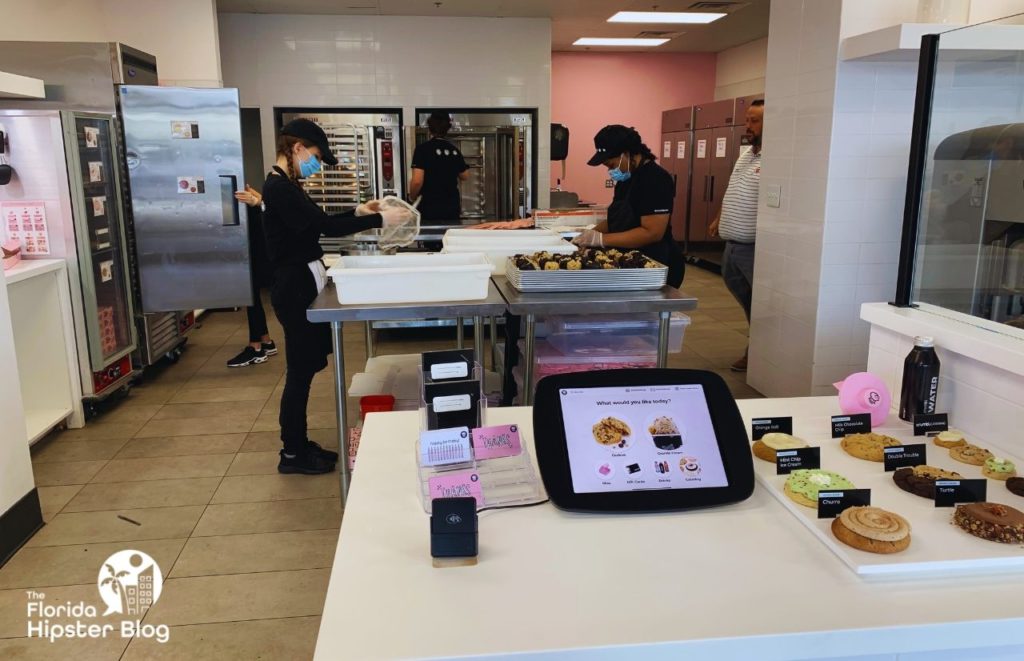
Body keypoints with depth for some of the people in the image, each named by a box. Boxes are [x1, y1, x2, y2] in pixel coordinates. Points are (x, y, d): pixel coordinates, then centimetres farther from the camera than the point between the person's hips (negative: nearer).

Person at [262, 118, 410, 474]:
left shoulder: (285, 185, 13)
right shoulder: (279, 188, -18)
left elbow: (317, 221, 22)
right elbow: (325, 226, -24)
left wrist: (358, 211, 14)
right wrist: (380, 219, -20)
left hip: (303, 284, 10)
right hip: (295, 288, -10)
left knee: (306, 365, 15)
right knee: (300, 369, -1)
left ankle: (299, 443, 25)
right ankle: (291, 454, 12)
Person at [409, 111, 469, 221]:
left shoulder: (423, 148, -10)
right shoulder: (454, 150, 5)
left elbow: (417, 181, -17)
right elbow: (465, 176, 17)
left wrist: (412, 197, 1)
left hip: (430, 208, -4)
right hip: (452, 205, 4)